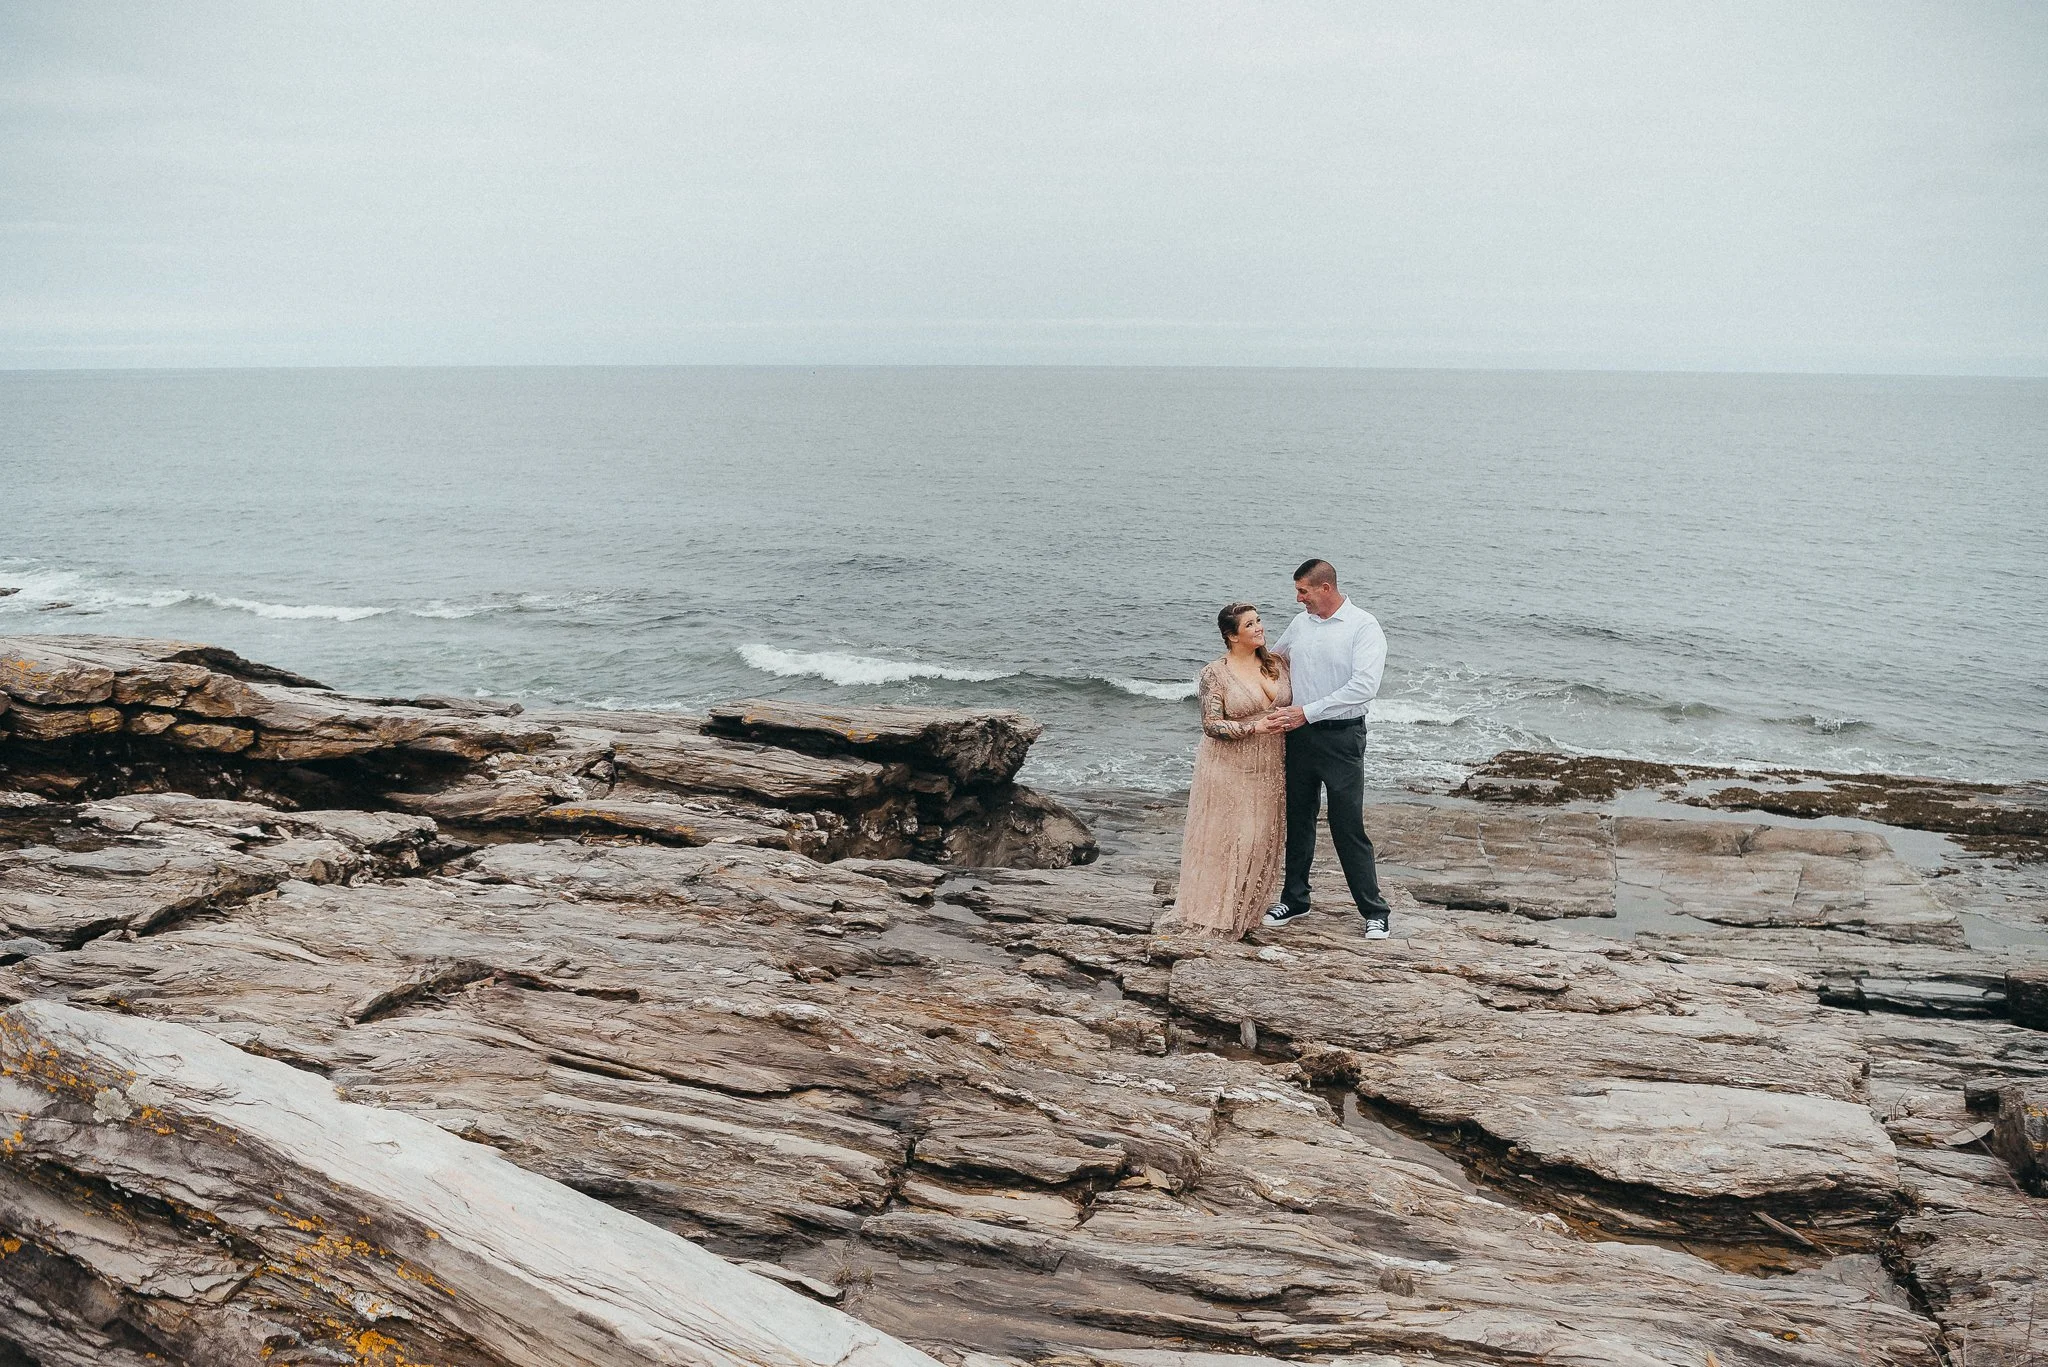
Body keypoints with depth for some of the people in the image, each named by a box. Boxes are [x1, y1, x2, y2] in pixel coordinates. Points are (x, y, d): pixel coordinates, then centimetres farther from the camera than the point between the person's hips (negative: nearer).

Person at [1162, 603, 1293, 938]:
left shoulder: (1277, 664, 5)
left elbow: (1290, 707, 18)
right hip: (1229, 769, -5)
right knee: (1222, 839, 0)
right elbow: (1211, 725, -15)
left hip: (1269, 770, 5)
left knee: (1261, 840, 9)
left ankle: (1244, 912, 22)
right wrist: (1254, 727, -23)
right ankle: (1212, 914, 11)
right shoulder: (1215, 673, -11)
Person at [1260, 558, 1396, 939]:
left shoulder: (1364, 626, -11)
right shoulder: (1299, 623, 9)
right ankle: (1295, 899, 25)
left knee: (1349, 827, -3)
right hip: (1298, 735, 6)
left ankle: (1374, 911, 8)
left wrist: (1306, 712, -22)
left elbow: (1364, 687, -22)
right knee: (1298, 820, 13)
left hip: (1341, 738, -6)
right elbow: (1274, 660, 29)